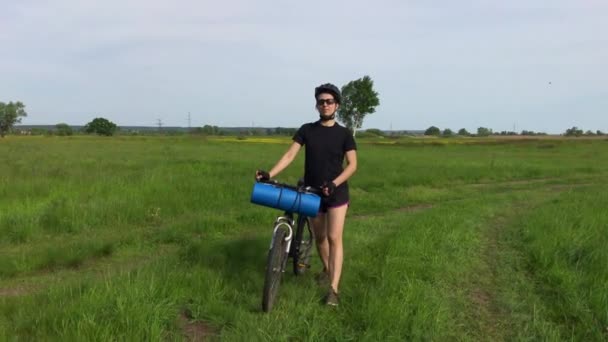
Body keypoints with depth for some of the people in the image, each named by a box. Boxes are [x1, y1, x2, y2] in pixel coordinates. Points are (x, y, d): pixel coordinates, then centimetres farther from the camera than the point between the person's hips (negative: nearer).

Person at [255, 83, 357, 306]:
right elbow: (290, 155, -8)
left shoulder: (344, 133, -4)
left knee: (334, 238, -10)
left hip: (337, 193, -3)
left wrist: (334, 183, -24)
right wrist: (269, 174, -22)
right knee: (319, 236, 16)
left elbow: (352, 165, -7)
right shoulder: (306, 130, 0)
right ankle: (327, 269, 42)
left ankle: (333, 289, -10)